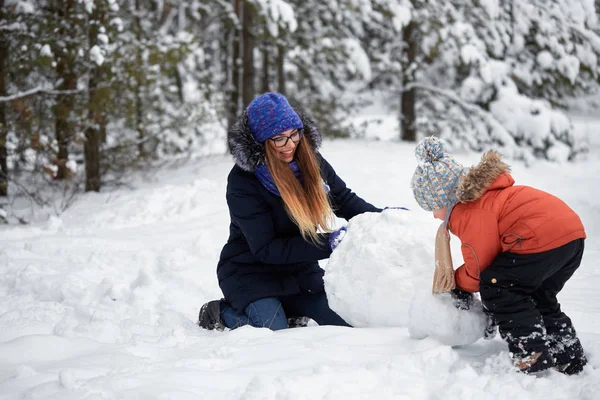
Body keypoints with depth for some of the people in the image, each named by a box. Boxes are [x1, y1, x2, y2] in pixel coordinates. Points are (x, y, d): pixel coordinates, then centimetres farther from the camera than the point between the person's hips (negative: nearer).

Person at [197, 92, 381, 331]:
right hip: (251, 272, -5)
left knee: (345, 324, -3)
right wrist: (328, 243, -32)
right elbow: (264, 249, -25)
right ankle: (223, 313, 4)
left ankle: (287, 310, 20)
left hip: (300, 269, 6)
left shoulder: (309, 159, -7)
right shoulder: (242, 182, -24)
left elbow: (345, 200, 5)